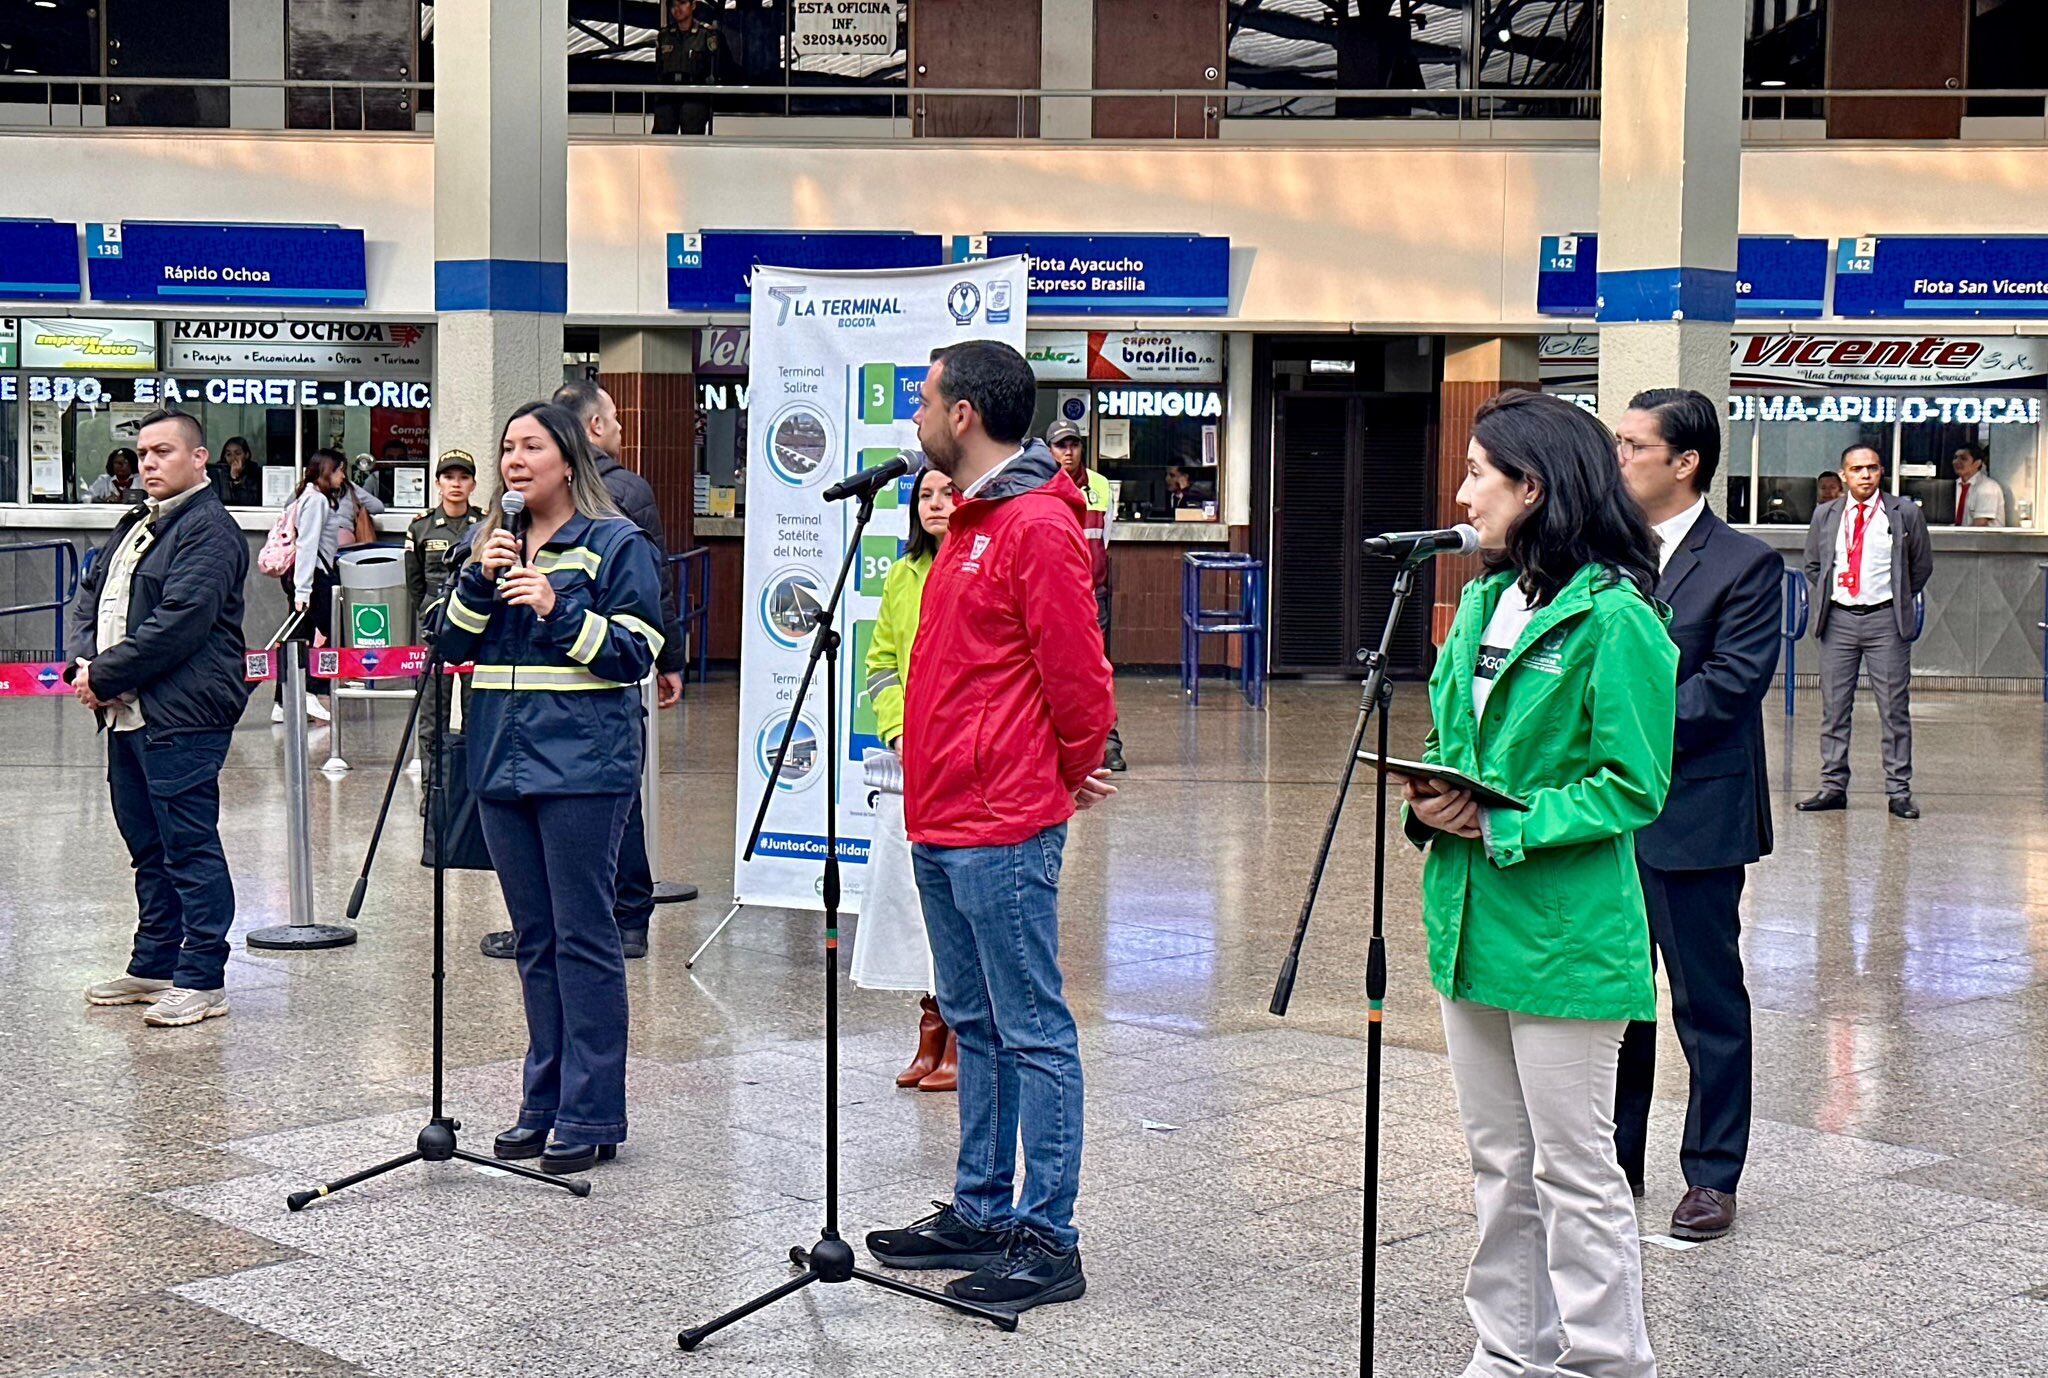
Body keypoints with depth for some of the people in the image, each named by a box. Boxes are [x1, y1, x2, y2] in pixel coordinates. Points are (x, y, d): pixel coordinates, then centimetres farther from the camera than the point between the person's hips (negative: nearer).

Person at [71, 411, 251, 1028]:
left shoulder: (209, 530, -10)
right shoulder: (134, 526, 21)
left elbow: (177, 623, -19)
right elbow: (90, 594, 21)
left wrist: (104, 676, -15)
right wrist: (84, 662, 2)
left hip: (181, 717, -10)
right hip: (127, 715, 10)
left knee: (190, 847, -5)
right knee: (147, 846, 16)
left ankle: (203, 979, 0)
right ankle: (153, 967, 26)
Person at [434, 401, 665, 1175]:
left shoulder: (616, 544, -2)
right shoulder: (489, 542, 16)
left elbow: (636, 653, -8)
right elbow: (452, 644, 10)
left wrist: (558, 609, -16)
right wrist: (479, 578, -6)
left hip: (582, 765, -6)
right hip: (504, 762, 6)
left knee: (583, 937, -4)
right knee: (534, 939, 12)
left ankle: (590, 1115, 1)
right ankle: (544, 1103, 20)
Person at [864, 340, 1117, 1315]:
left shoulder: (1038, 527, -15)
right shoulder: (972, 520, 17)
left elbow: (1077, 673, -15)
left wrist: (1073, 771, 0)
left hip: (1002, 829, -10)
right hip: (943, 821, 10)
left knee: (1032, 1031, -4)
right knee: (974, 1023, 16)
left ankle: (1048, 1241, 2)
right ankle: (981, 1212, 25)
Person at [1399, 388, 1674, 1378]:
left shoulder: (1614, 619, -14)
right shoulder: (1485, 601, 11)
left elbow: (1633, 788, -16)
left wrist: (1498, 826, -21)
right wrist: (1430, 801, -3)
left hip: (1563, 929, -8)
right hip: (1471, 918, 8)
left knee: (1574, 1168, 2)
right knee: (1497, 1159, 17)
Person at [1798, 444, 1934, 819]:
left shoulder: (1905, 513, 1)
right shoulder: (1825, 515, 8)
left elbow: (1922, 565, 12)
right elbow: (1813, 565, 19)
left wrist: (1899, 601, 9)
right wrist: (1825, 602, 9)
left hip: (1885, 620, -2)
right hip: (1838, 618, 2)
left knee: (1894, 709, 0)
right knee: (1834, 708, 4)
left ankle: (1899, 791, 5)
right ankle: (1833, 786, 11)